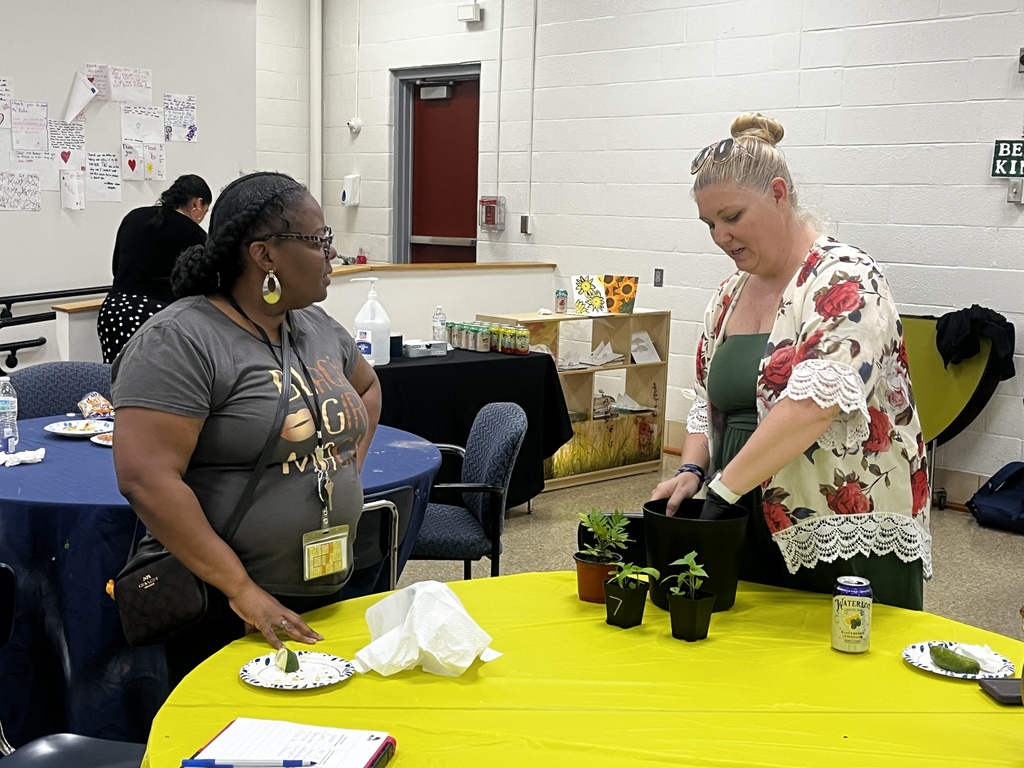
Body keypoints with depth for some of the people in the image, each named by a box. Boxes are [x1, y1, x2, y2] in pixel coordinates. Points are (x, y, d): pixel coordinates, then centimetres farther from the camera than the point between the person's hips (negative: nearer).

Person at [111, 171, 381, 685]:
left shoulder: (317, 328, 7)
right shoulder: (180, 342, -17)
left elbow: (367, 389, 27)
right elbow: (145, 478, -24)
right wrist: (242, 589, -23)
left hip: (326, 598, 7)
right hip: (223, 612, -7)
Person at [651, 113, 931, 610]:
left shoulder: (843, 279, -13)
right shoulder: (728, 296, 11)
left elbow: (813, 402, -26)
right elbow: (708, 404, 17)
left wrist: (722, 489, -25)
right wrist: (692, 469, -2)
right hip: (753, 530, 7)